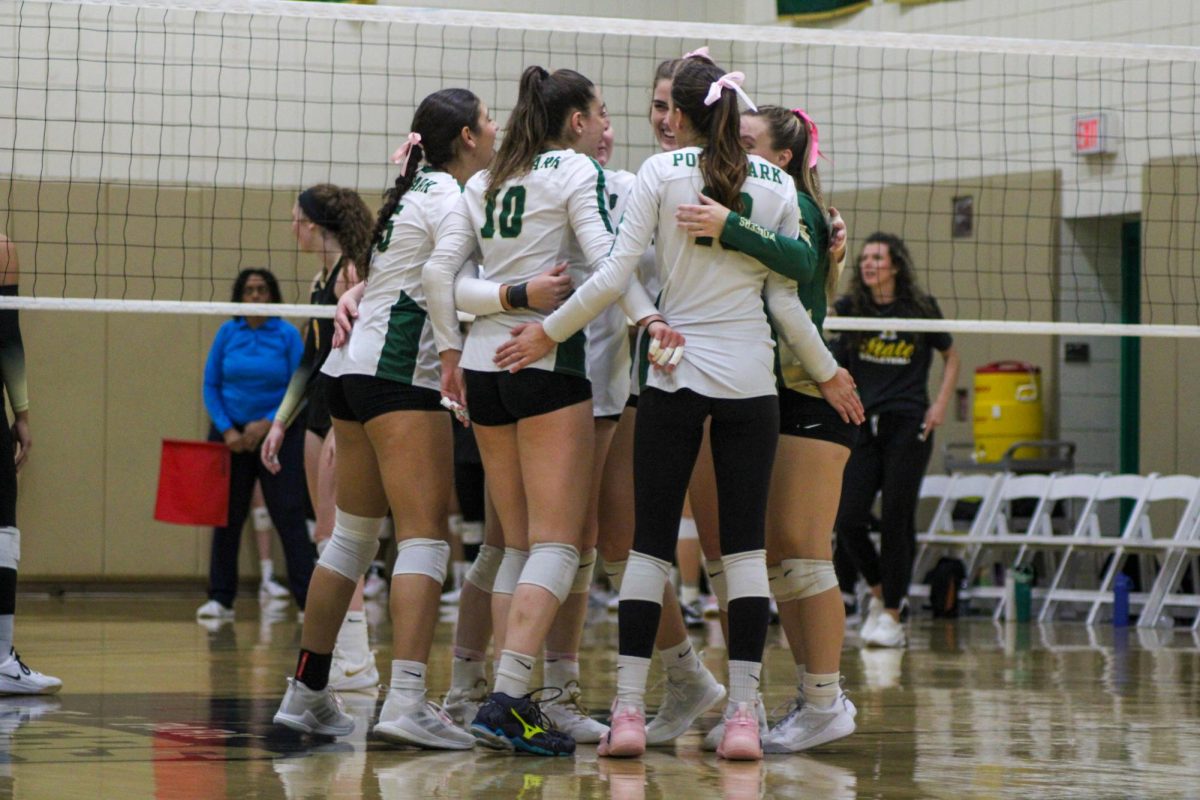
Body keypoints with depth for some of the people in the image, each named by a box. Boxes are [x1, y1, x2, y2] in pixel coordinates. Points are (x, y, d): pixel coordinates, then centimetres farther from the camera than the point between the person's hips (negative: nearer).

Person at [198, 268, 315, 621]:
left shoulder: (288, 335, -3)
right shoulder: (227, 333, 2)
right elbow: (211, 386, 3)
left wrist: (267, 424, -15)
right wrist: (227, 430, -8)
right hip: (231, 434, 2)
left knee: (289, 515, -8)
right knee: (227, 517, 5)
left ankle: (308, 598, -7)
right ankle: (221, 598, 12)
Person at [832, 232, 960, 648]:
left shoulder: (922, 309, 1)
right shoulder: (851, 308, 3)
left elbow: (951, 356, 13)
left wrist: (941, 404, 2)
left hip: (908, 425, -2)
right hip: (862, 425, 2)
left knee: (896, 521, -3)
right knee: (848, 519, -5)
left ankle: (891, 615, 5)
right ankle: (880, 592, 21)